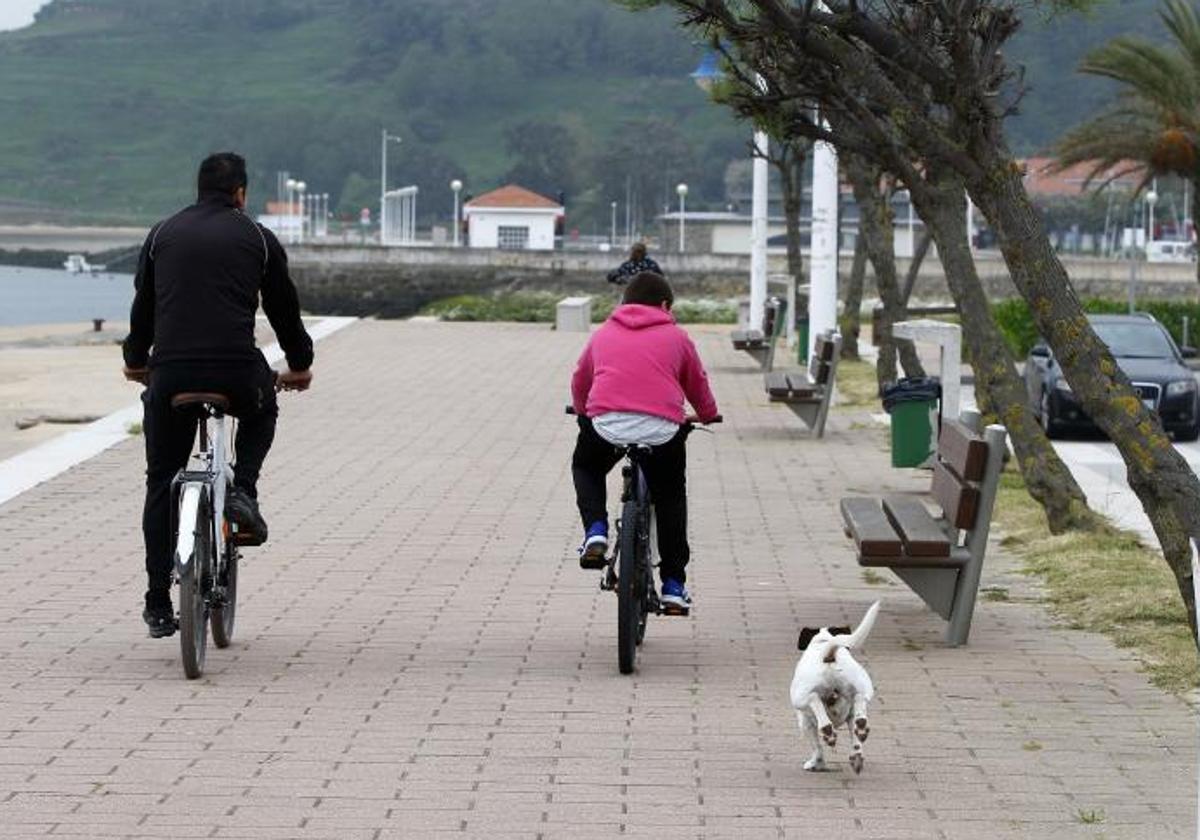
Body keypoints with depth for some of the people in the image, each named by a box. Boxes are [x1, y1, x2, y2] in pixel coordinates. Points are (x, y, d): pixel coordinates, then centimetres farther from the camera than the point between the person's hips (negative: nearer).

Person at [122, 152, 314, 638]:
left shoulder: (162, 234, 17)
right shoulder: (257, 238, 11)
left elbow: (142, 307, 25)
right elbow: (283, 308, 17)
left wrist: (136, 361, 43)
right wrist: (299, 365, 34)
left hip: (169, 373, 1)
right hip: (236, 372, -1)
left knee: (161, 484, 13)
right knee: (261, 412, 34)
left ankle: (158, 604, 11)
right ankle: (242, 493, 9)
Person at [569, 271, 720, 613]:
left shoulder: (604, 334, 22)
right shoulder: (675, 337, 17)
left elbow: (579, 381, 34)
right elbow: (698, 385, 27)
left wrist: (582, 412, 55)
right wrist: (708, 416, 48)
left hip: (606, 423, 1)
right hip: (662, 429, 0)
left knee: (585, 468, 33)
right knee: (671, 495, 24)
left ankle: (596, 531, 7)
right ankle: (673, 585, 20)